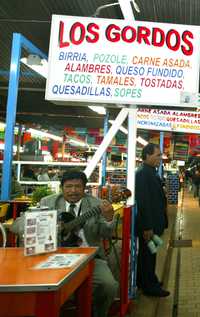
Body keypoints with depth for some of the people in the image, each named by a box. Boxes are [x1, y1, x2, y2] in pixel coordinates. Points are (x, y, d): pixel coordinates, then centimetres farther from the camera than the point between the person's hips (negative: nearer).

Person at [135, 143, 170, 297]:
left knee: (148, 253, 21)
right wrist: (147, 227, -24)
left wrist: (155, 224, 14)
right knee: (148, 253, 5)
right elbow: (143, 202, -25)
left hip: (153, 222, 10)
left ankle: (148, 280, 36)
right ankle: (149, 286, 20)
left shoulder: (151, 172, 10)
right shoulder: (143, 173, -21)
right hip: (148, 223, -10)